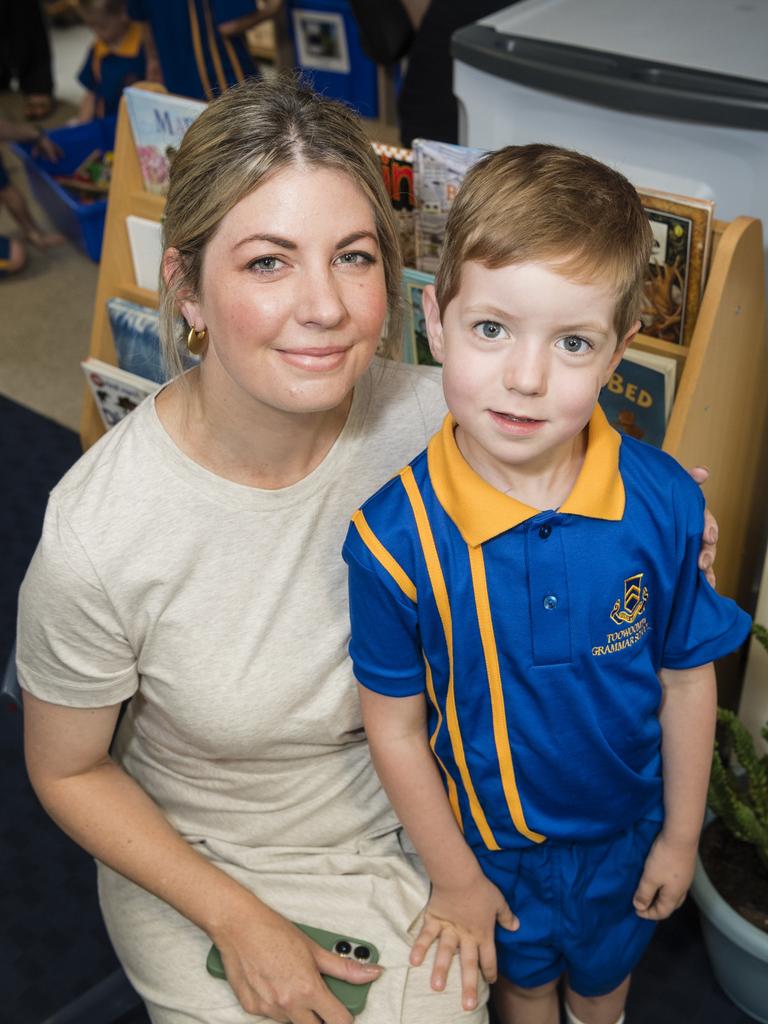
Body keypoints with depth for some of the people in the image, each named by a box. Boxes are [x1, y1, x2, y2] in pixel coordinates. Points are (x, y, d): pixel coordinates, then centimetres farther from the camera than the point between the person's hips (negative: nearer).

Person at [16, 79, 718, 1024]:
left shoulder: (431, 420, -21)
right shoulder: (96, 538, -29)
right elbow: (67, 770, -10)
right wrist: (236, 921, -12)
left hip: (400, 834, 2)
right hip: (196, 869, -1)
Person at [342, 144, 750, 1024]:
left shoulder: (664, 505, -24)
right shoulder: (395, 535, -30)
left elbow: (687, 678, -9)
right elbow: (395, 725, -17)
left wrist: (680, 835, 1)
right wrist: (455, 878, -7)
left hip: (625, 827, 2)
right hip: (490, 840, -1)